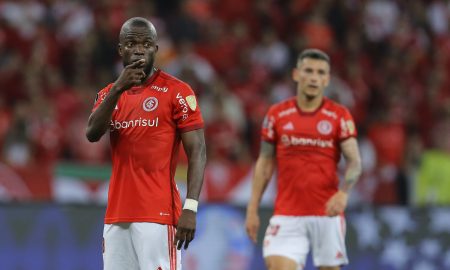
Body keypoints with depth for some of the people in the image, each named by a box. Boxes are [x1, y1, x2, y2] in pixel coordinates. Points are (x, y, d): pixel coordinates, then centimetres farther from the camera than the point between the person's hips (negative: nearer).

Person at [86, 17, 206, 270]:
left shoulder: (176, 91, -2)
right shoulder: (110, 94, 15)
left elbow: (197, 152, -6)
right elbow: (92, 133, -3)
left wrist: (191, 207, -17)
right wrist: (117, 89, -14)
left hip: (157, 215, -6)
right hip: (117, 216, 6)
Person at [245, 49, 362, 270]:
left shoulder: (340, 116, 0)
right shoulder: (276, 115, 5)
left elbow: (354, 162, -5)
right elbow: (264, 163, 11)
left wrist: (343, 193, -25)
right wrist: (252, 209, 5)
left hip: (327, 212, -1)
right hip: (287, 215, 1)